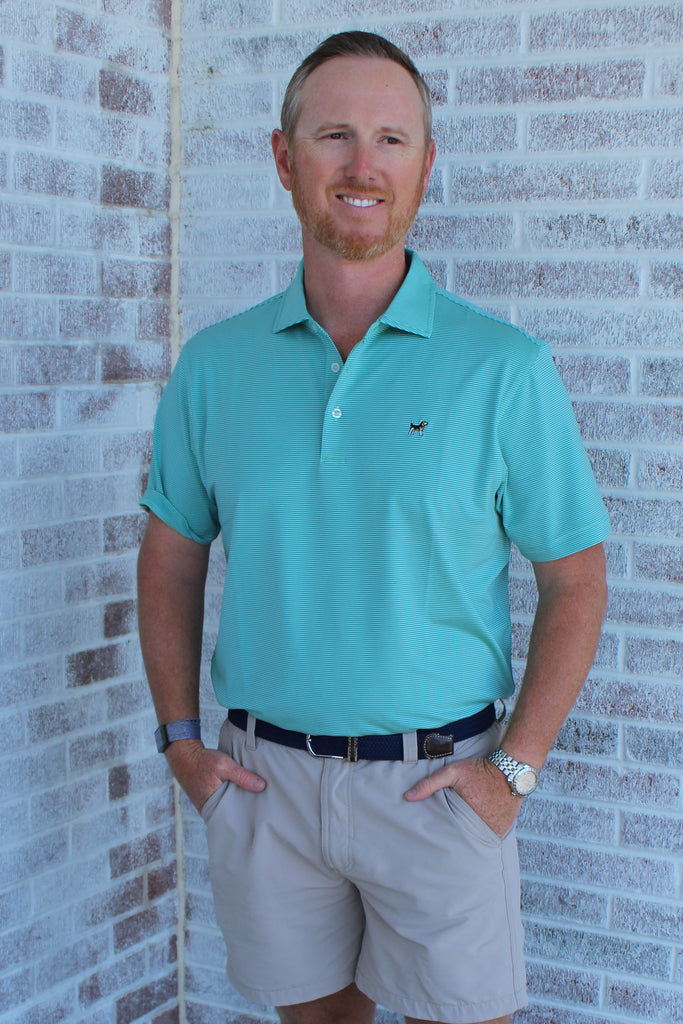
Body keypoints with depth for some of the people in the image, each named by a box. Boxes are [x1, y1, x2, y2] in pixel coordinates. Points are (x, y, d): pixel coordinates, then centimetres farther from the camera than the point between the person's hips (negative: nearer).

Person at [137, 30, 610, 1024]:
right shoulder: (213, 364, 1)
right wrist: (180, 738, 4)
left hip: (437, 782, -2)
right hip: (262, 780, 3)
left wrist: (516, 766, -8)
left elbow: (575, 580, -3)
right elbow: (172, 561, 10)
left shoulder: (505, 367, -7)